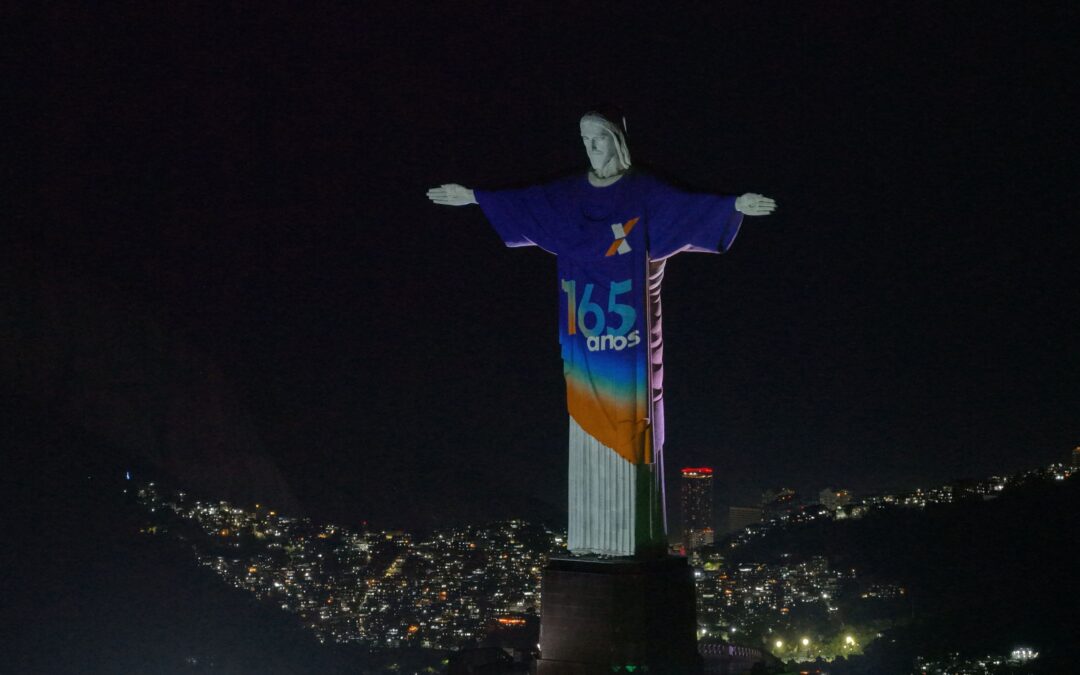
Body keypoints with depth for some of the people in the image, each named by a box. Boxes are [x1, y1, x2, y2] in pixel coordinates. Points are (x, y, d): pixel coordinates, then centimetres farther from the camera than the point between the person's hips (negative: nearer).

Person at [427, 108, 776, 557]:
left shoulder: (645, 192, -1)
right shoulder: (571, 192, 13)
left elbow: (687, 205, -14)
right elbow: (523, 200, 22)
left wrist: (734, 206, -29)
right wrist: (473, 197, 26)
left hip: (628, 332, -5)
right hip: (588, 329, 5)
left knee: (628, 425, -7)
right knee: (590, 426, 5)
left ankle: (637, 536, -4)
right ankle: (593, 536, 9)